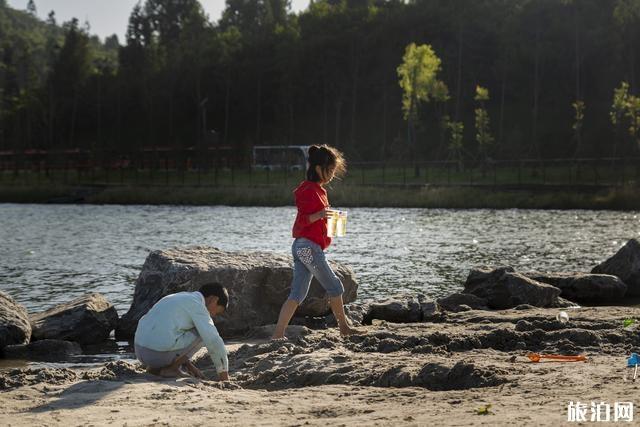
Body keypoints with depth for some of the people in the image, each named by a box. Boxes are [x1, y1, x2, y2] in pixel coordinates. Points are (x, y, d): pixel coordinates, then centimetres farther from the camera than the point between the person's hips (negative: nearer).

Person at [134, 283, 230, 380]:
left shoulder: (179, 298, 23)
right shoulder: (197, 305, -4)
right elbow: (214, 341, -8)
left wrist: (189, 365, 26)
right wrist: (223, 372, 3)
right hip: (161, 353, -9)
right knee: (204, 332, 6)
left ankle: (156, 367, 13)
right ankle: (170, 368, 0)